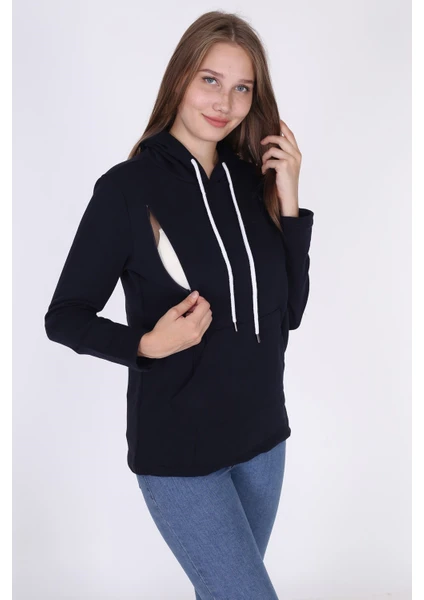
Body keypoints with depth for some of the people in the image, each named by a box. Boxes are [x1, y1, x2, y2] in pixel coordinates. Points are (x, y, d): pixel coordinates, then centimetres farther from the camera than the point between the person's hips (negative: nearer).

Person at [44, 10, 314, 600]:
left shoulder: (252, 181, 2)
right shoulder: (128, 186, -11)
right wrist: (147, 343, -24)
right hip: (178, 448, -5)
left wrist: (288, 202, -8)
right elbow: (64, 317, -7)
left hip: (263, 437, 5)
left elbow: (289, 312, 1)